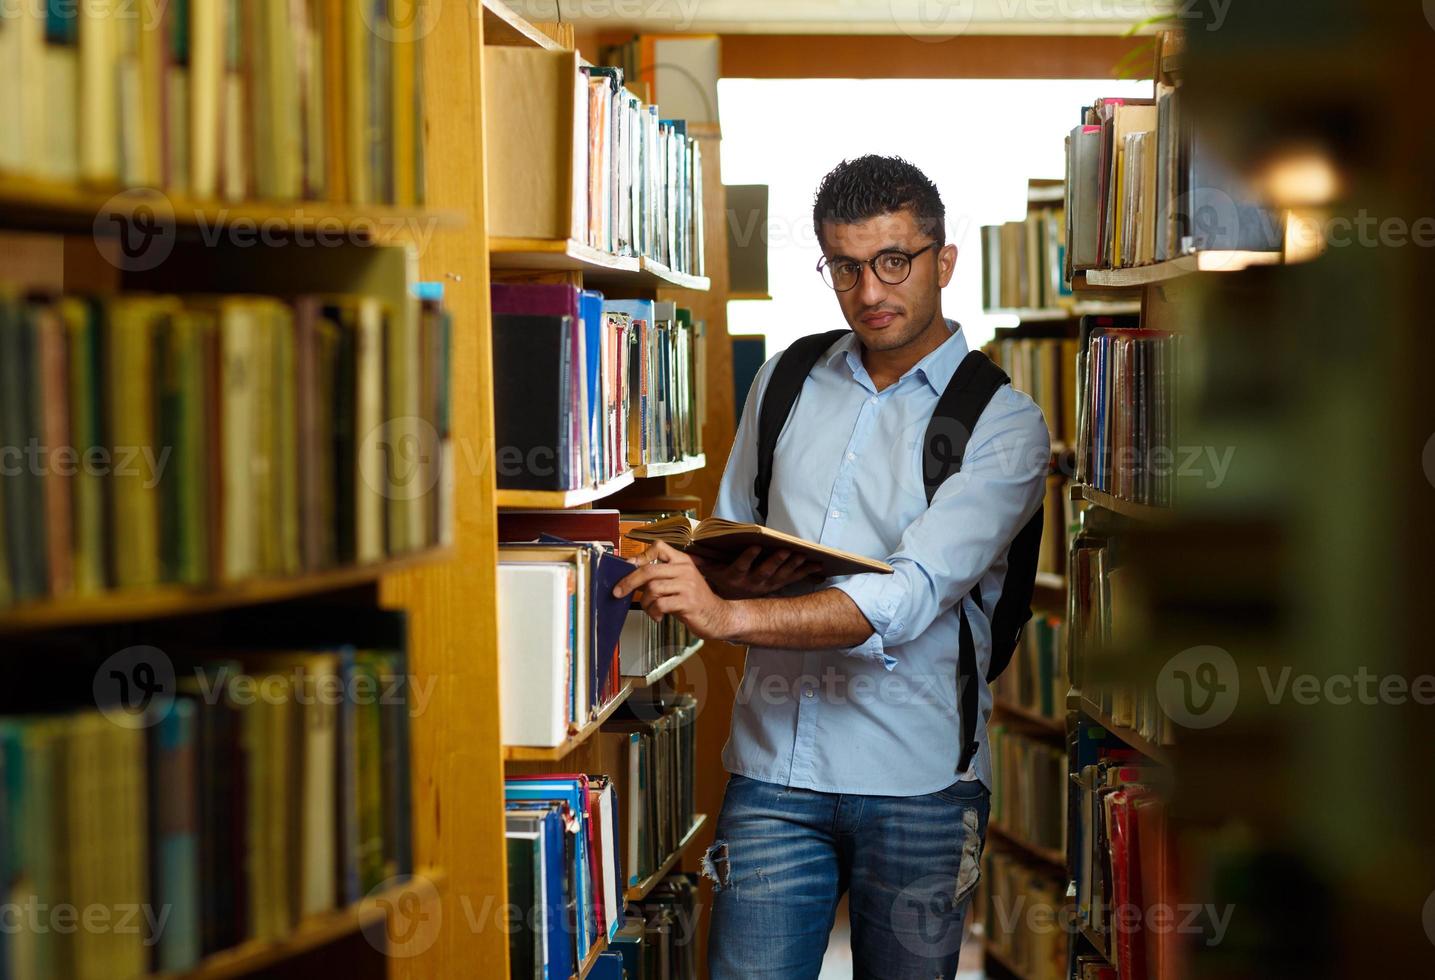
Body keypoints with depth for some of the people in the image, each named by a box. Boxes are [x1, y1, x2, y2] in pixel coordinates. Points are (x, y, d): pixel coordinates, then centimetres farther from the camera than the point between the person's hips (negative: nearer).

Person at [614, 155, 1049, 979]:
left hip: (919, 781, -2)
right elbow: (726, 542, 19)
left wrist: (732, 616, -29)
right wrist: (737, 577, -6)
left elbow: (912, 597, -18)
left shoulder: (1005, 423, -5)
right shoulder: (784, 384, 12)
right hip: (775, 765, 3)